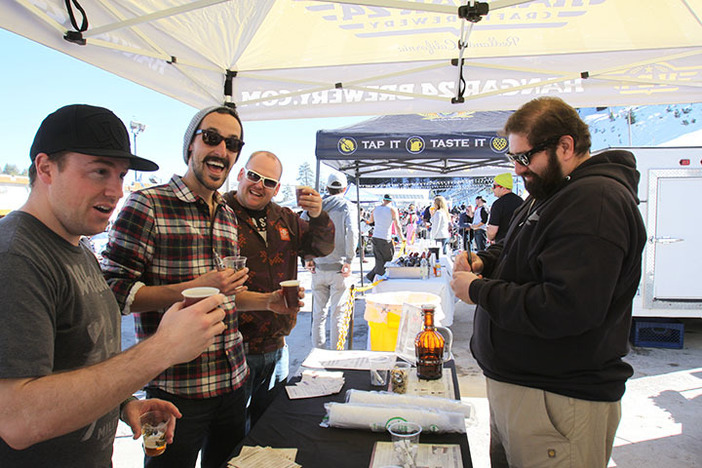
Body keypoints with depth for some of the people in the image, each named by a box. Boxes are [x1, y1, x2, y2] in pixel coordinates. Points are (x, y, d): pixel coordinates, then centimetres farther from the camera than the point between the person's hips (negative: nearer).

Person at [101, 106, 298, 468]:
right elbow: (113, 292, -16)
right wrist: (194, 288, -24)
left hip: (232, 380, 7)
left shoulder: (228, 216, 11)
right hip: (175, 388, -7)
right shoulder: (148, 205, -12)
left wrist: (268, 301, 5)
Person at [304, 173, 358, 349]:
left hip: (318, 267, 3)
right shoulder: (348, 206, -4)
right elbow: (352, 231, -20)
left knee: (318, 312, 13)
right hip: (339, 268, -3)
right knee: (337, 314, 7)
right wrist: (349, 260, -14)